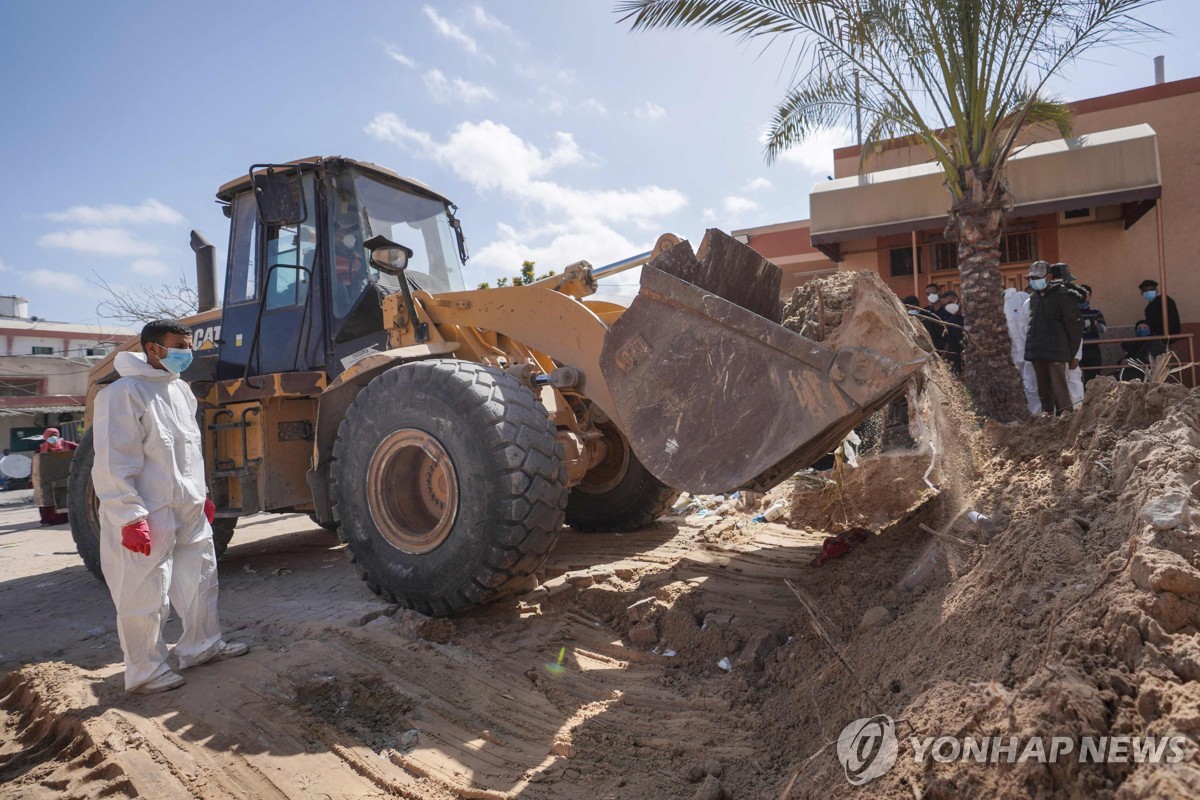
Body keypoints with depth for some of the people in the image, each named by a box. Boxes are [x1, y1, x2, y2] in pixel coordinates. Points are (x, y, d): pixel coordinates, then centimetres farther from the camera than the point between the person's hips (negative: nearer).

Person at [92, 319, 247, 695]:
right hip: (148, 517, -9)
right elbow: (113, 463, -19)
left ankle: (201, 644, 34)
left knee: (200, 579, 18)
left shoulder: (180, 390, 12)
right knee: (145, 596, 3)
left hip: (189, 512, 9)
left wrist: (201, 494, 21)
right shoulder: (125, 393, -15)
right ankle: (144, 671, 19)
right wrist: (130, 517, -21)